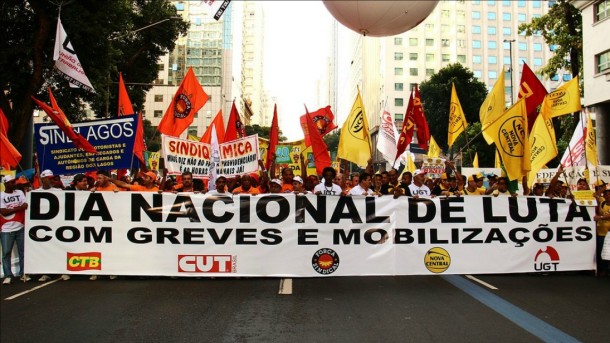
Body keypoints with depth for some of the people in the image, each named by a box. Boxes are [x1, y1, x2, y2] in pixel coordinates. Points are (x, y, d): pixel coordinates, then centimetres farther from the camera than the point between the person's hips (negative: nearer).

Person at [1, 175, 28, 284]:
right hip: (6, 229, -2)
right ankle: (8, 276, 6)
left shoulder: (20, 193, 8)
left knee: (23, 251, 5)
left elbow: (25, 205, -1)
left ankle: (23, 273, 13)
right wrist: (18, 208, -12)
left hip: (20, 227, 2)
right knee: (6, 253, 0)